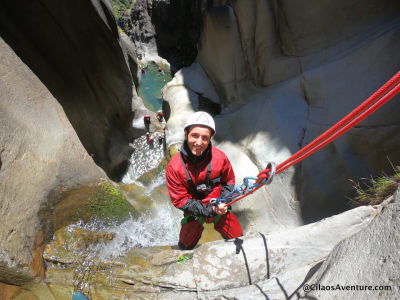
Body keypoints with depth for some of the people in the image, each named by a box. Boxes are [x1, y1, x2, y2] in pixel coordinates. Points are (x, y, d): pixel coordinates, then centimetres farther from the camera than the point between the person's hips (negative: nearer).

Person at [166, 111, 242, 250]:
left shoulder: (219, 157, -20)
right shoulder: (174, 167, -25)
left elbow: (229, 181, -1)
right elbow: (179, 199, -18)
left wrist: (223, 203, -16)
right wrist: (209, 210, -24)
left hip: (220, 209, 1)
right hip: (194, 212, -1)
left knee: (237, 237, 15)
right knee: (186, 246, 18)